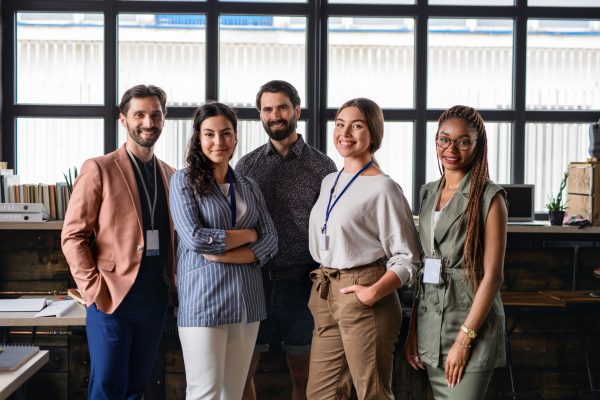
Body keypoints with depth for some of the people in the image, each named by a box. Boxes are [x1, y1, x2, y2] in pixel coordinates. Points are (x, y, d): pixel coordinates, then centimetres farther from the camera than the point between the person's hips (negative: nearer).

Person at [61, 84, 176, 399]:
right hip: (112, 295, -5)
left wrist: (173, 280, 5)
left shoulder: (169, 174, 13)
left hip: (156, 297, 5)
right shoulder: (99, 169, -4)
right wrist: (94, 290, -13)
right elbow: (73, 236, -6)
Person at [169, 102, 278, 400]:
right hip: (203, 299, -5)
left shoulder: (249, 186, 13)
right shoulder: (184, 180, -1)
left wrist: (223, 253, -12)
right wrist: (247, 234, -5)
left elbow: (270, 242, 2)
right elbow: (195, 239, -14)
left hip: (246, 300, 5)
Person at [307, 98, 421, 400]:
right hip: (326, 296, 7)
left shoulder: (383, 187, -9)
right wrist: (322, 288, 14)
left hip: (362, 298, -7)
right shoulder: (328, 182, 14)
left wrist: (374, 292, -22)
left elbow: (407, 258, -10)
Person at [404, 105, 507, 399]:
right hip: (430, 323, 6)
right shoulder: (429, 193, 11)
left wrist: (463, 339, -16)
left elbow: (492, 276, -12)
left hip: (472, 322, -6)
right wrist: (413, 329, 8)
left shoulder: (488, 197, -7)